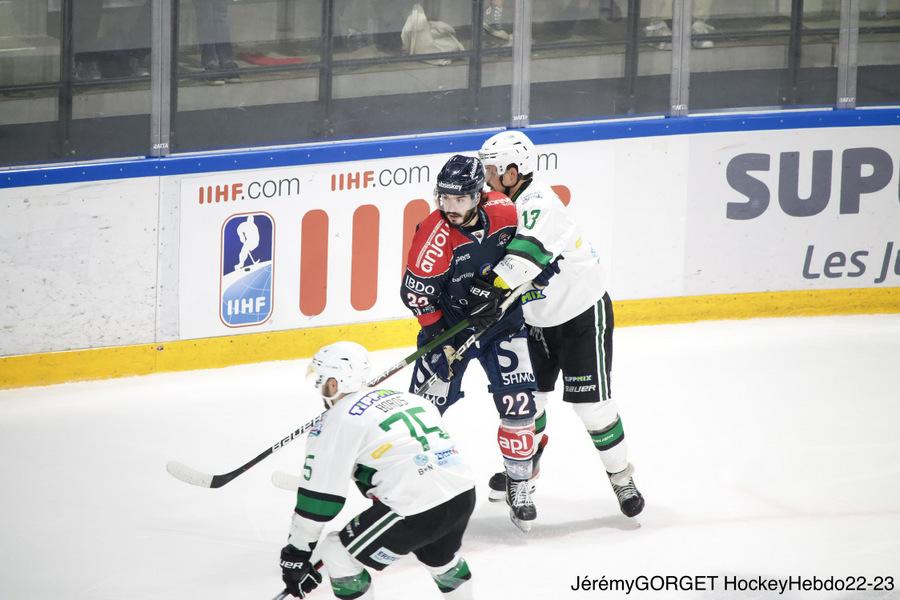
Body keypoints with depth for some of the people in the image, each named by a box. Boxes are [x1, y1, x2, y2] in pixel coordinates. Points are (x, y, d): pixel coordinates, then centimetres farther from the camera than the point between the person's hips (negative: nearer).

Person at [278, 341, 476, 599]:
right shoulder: (404, 397, 21)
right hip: (464, 493, 8)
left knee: (336, 553, 8)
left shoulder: (337, 421, 0)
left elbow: (317, 497, -2)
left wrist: (295, 555, 5)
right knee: (439, 556, 37)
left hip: (417, 507, -8)